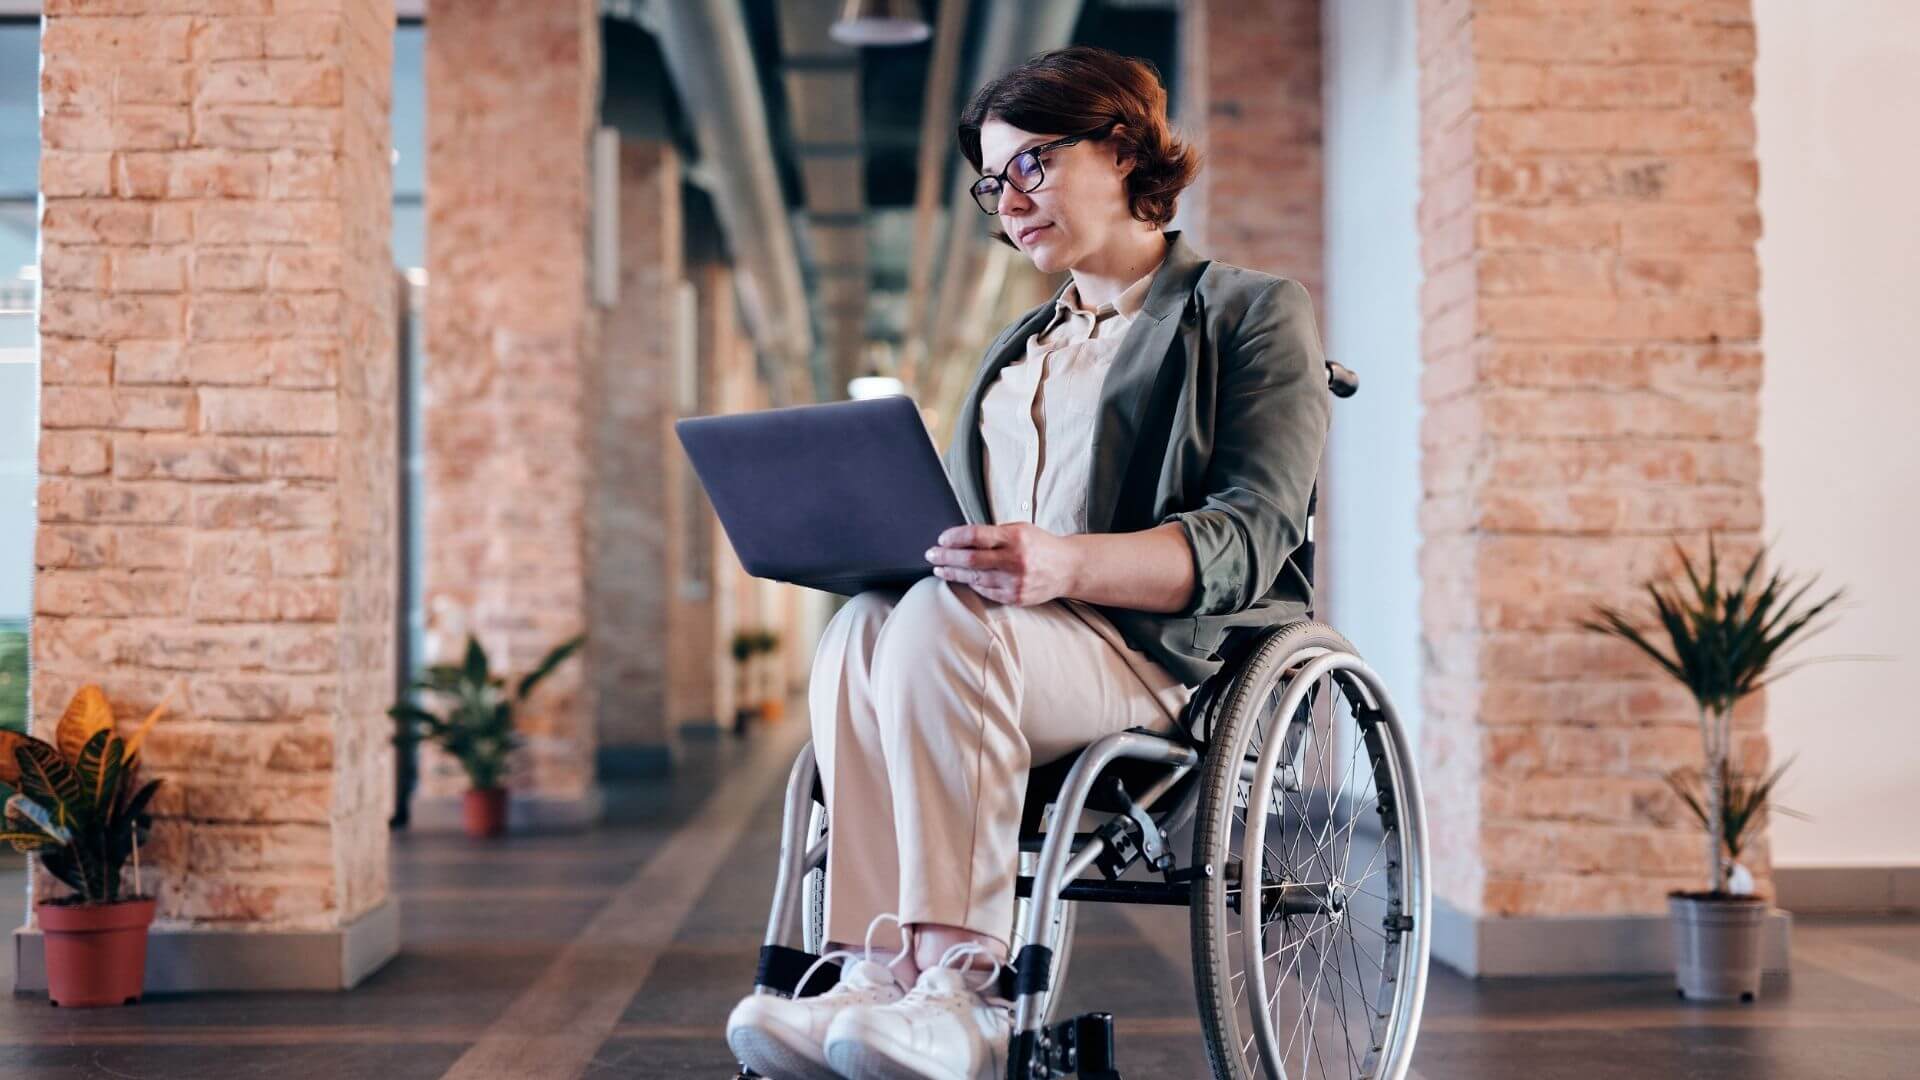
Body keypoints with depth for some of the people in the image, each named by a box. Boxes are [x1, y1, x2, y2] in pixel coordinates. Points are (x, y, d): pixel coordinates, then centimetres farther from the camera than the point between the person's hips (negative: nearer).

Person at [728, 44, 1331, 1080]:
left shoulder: (1251, 313, 7)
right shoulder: (1019, 346, 29)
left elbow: (1248, 539, -8)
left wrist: (1066, 565, -27)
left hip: (1170, 656, -6)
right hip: (996, 639, 6)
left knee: (940, 621, -35)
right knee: (861, 628, -29)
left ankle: (961, 991, -38)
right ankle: (885, 975, -38)